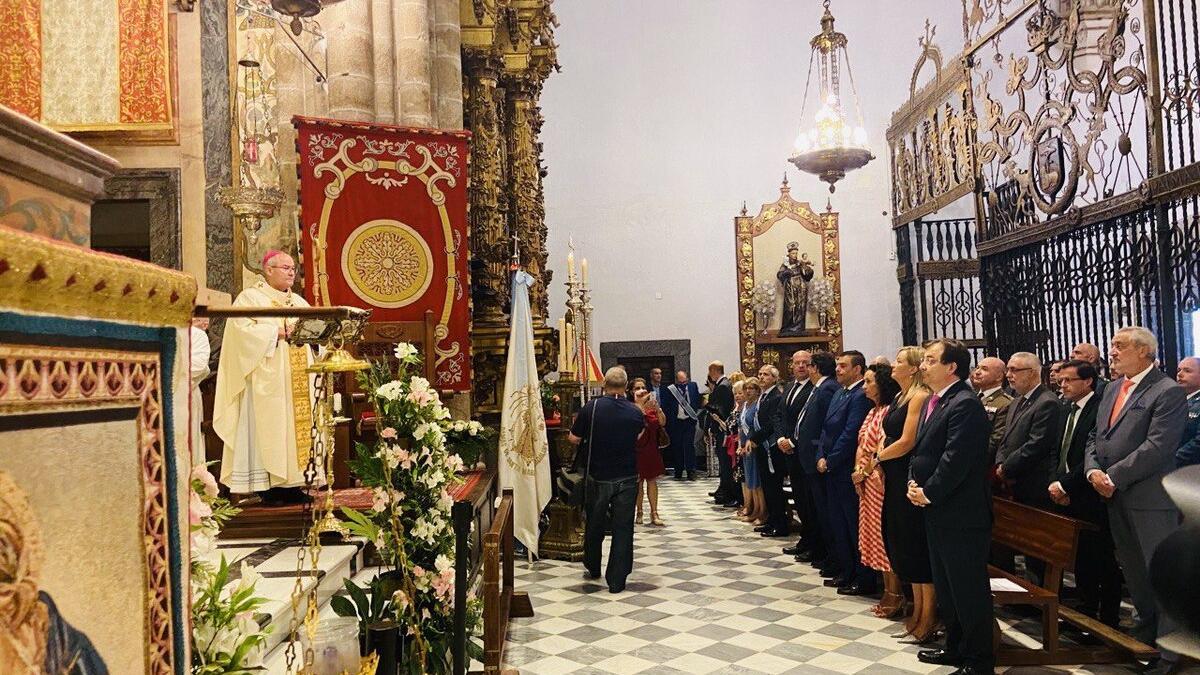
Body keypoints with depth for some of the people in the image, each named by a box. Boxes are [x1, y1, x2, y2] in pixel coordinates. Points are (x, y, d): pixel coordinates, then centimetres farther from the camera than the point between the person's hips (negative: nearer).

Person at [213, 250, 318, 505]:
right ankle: (269, 485, -5)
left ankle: (292, 484, 6)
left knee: (298, 424, 2)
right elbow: (241, 328, -13)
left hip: (297, 379, 6)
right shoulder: (250, 298, 1)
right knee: (269, 425, -8)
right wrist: (277, 332, -16)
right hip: (267, 379, -6)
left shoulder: (299, 302, 21)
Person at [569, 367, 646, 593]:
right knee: (623, 528, 6)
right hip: (627, 479, 0)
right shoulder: (635, 412, -5)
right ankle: (616, 581, 6)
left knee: (594, 524, 19)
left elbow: (573, 438, -3)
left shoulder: (591, 408, -12)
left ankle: (593, 568, 36)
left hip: (597, 477, 0)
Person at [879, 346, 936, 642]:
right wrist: (881, 463, -3)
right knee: (905, 546, 14)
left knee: (917, 547, -1)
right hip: (895, 480, 9)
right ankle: (917, 612, 25)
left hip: (911, 480, -9)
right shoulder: (900, 397, 14)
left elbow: (906, 442, -19)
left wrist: (876, 457, -6)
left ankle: (928, 618, 10)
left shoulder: (920, 398, -14)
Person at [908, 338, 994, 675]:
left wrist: (928, 492, -14)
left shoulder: (965, 404, -18)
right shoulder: (933, 402, 14)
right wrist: (914, 481, 3)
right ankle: (956, 647, 33)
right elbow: (922, 449, 18)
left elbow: (955, 459, -22)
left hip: (961, 513, -10)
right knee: (945, 585, 19)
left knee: (969, 590, 1)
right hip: (937, 511, 10)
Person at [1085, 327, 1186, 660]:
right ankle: (1146, 626, 36)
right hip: (1115, 497, 8)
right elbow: (1096, 437, 14)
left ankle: (1170, 650, 11)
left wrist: (1113, 477, -18)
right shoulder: (1112, 389, 13)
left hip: (1150, 498, -7)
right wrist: (1093, 470, -4)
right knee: (1133, 570, 19)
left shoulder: (1168, 392, -12)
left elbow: (1157, 447, -20)